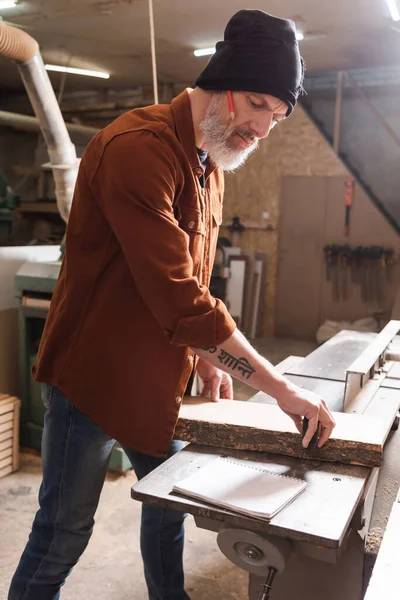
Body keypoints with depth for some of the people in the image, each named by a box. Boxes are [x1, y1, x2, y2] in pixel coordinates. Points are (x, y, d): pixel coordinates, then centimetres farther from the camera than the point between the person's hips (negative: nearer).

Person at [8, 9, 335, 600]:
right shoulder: (137, 147, -24)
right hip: (92, 378, -8)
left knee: (169, 505, 20)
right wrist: (280, 387, -25)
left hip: (160, 381, 8)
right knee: (64, 533, 7)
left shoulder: (212, 166, 7)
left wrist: (208, 361, 5)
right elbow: (179, 300, -31)